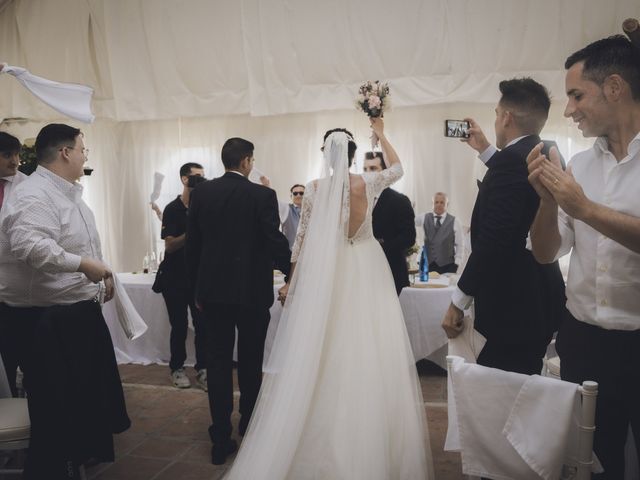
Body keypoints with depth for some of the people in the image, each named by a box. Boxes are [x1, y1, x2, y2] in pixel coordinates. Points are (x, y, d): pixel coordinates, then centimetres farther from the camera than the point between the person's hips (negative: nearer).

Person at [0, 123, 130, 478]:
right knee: (57, 403, 1)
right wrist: (82, 264, -29)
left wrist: (102, 272, 16)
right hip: (50, 318, -11)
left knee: (87, 389, 23)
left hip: (78, 309, 11)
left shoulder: (67, 192, 14)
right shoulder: (34, 195, -19)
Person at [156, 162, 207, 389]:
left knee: (202, 324, -3)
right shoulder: (172, 209, -5)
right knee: (179, 325, 6)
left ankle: (202, 370, 7)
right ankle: (177, 368, 21)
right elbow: (170, 246, -11)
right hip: (175, 277, -2)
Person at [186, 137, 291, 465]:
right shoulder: (262, 195, -10)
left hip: (213, 290, 3)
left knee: (218, 363, 8)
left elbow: (192, 244, 5)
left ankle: (221, 440, 12)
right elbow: (276, 242, -11)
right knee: (250, 363, 14)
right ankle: (249, 428, 31)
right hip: (252, 291, -3)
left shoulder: (200, 193, 2)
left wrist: (196, 288, 14)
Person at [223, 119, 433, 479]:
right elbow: (398, 168, 20)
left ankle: (326, 451, 16)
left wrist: (293, 281, 11)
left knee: (323, 359, 6)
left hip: (326, 273, 0)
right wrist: (381, 134, 29)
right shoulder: (368, 184, -2)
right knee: (369, 358, 5)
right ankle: (372, 449, 15)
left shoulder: (315, 189, -4)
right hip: (366, 272, 1)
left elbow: (304, 239, 1)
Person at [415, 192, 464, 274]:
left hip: (447, 265, -1)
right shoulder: (424, 218, 8)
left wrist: (456, 264, -3)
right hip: (427, 264, 2)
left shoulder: (455, 222, 2)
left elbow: (460, 245, 3)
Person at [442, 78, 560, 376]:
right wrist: (485, 150, 36)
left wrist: (458, 302, -15)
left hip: (509, 310, -10)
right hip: (538, 305, 10)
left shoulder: (511, 159, -17)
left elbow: (492, 241, -23)